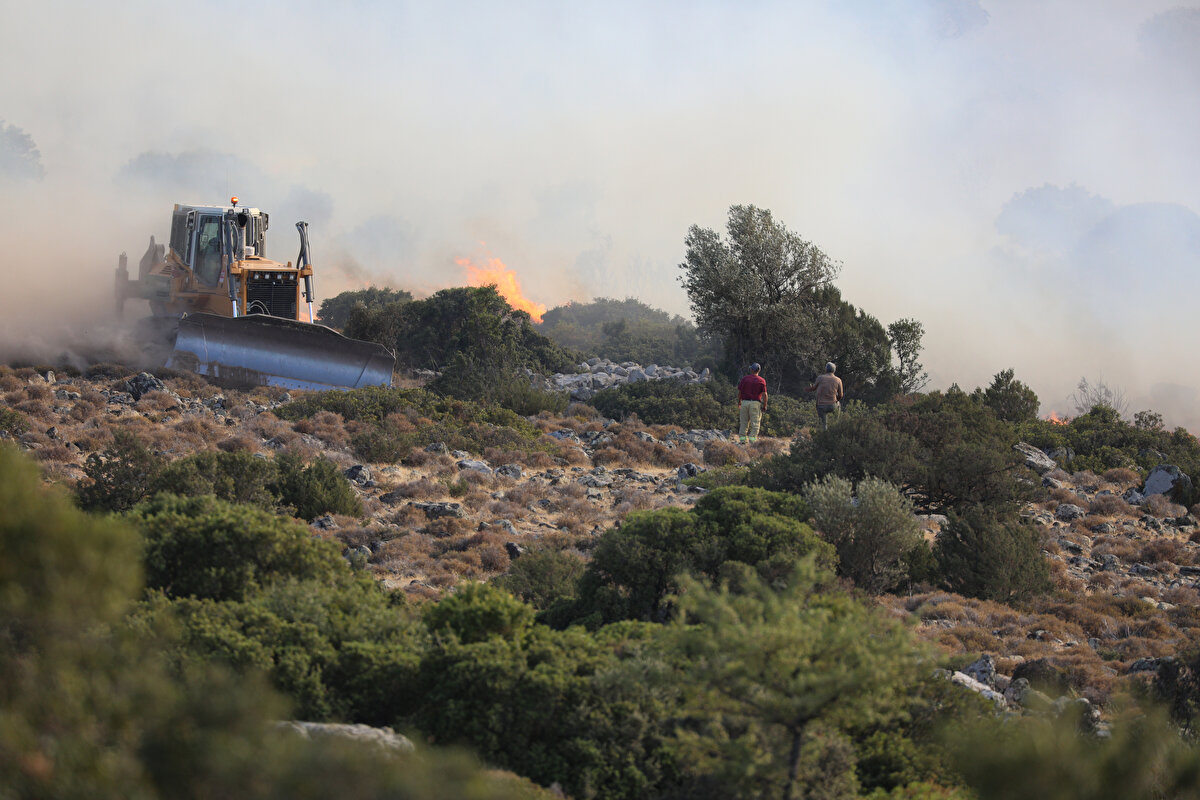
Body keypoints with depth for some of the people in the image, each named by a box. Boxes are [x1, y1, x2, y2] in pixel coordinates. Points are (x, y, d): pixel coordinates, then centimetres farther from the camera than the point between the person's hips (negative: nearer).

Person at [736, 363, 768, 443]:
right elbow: (764, 394, -6)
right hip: (756, 403, -2)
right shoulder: (761, 381, -1)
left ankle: (742, 439, 7)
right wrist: (764, 406, 1)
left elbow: (739, 392, 5)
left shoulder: (744, 378, 3)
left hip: (744, 402, 2)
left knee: (744, 422, 9)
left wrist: (739, 403, 16)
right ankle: (753, 439, -6)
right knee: (755, 423, 1)